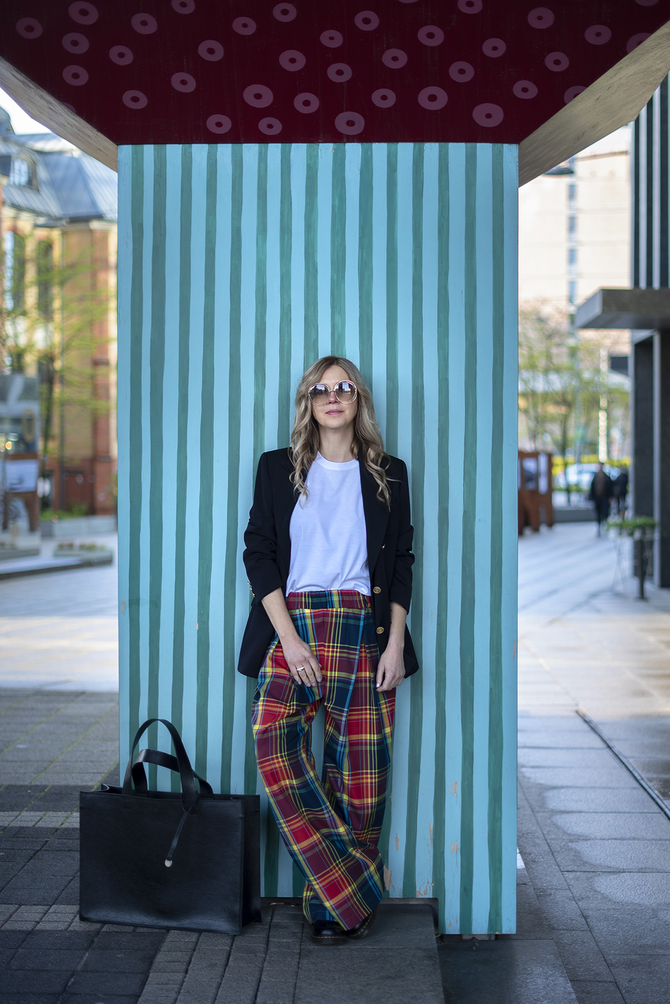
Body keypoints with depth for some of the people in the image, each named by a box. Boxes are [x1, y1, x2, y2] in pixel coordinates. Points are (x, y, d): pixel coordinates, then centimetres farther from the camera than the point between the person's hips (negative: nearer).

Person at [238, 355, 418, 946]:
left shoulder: (389, 475, 13)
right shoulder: (278, 469, 12)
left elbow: (402, 563, 10)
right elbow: (258, 553, 5)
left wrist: (395, 643, -2)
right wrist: (288, 638, -7)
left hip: (364, 628, 0)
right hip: (292, 626, 0)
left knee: (360, 769, -4)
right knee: (275, 745, -17)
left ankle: (337, 901, 10)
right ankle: (350, 897, -8)